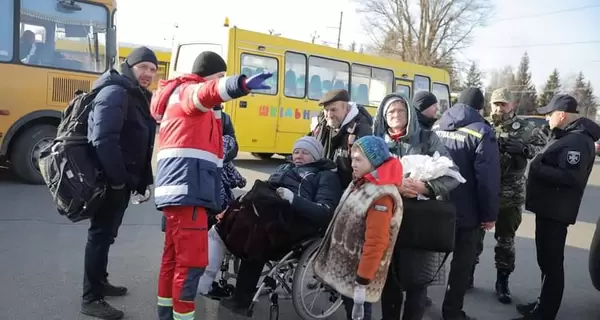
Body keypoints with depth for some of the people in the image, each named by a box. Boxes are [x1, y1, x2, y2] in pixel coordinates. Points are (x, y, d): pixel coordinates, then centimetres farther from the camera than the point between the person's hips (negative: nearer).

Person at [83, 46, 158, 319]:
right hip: (111, 180, -9)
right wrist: (118, 178, -23)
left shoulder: (140, 97, 16)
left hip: (122, 178, 10)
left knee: (107, 233, 19)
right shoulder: (115, 93, -15)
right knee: (101, 234, -2)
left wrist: (141, 180, 14)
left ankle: (99, 282, 33)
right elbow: (103, 141, -26)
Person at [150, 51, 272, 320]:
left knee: (173, 257, 18)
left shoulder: (179, 95, 30)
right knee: (192, 260, -7)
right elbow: (208, 93, -26)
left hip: (180, 188, 10)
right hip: (188, 189, -10)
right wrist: (242, 84, -45)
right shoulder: (188, 91, 0)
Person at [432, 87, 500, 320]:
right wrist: (489, 214, -9)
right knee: (462, 262, 10)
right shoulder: (481, 132, -14)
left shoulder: (436, 127, 2)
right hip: (465, 212, -5)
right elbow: (488, 178, -19)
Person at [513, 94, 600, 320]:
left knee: (551, 262, -3)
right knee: (546, 259, 19)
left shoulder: (577, 141, -19)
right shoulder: (567, 135, 15)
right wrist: (540, 165, 8)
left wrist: (538, 169, -24)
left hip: (556, 210, -11)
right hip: (549, 207, 11)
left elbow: (570, 177, -29)